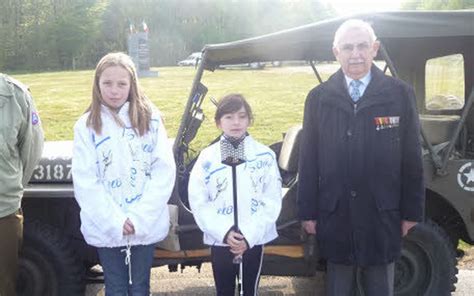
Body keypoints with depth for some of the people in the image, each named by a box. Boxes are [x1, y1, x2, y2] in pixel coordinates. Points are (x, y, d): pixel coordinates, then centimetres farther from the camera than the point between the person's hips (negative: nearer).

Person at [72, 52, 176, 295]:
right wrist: (115, 221, -14)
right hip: (105, 228, 0)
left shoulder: (150, 119, -2)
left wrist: (140, 217, -13)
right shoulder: (86, 125, -3)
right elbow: (85, 181, -6)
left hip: (146, 226, 0)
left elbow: (164, 171, -5)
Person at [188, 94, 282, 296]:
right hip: (220, 240, 0)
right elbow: (198, 203, -4)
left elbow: (272, 201, -5)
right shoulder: (207, 157, -4)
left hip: (254, 240, 0)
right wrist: (224, 232, -14)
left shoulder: (265, 156, -4)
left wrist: (249, 235, -12)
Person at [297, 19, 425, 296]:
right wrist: (308, 212, 1)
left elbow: (412, 158, -1)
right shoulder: (318, 97, 1)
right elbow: (308, 159, 1)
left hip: (383, 215, 0)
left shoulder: (400, 94, -3)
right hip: (335, 216, 1)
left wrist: (412, 212, 0)